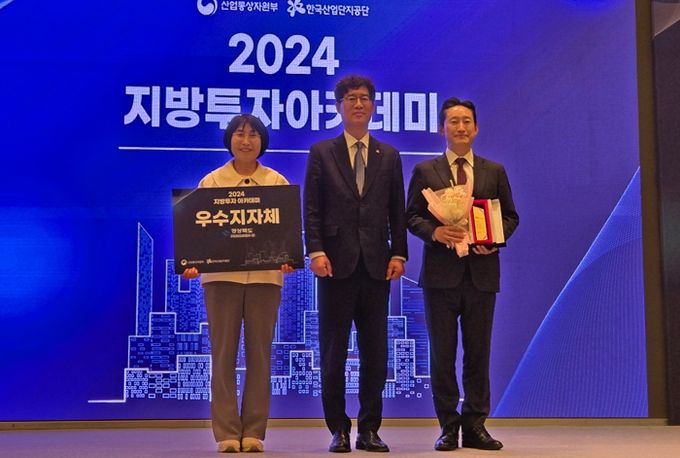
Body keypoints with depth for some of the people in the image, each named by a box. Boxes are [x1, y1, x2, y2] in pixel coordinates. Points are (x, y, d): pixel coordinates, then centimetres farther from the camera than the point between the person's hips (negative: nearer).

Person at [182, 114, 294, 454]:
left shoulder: (277, 182, 7)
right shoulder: (211, 182, 7)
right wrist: (192, 262, -14)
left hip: (265, 276, 1)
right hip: (221, 275, 0)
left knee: (259, 355, 4)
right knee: (223, 355, 1)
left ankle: (254, 432, 12)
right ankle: (226, 433, 8)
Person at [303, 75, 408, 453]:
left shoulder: (389, 156, 13)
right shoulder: (322, 153, 6)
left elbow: (397, 211, 10)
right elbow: (312, 209, 0)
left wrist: (398, 254, 1)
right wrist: (316, 251, -11)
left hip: (376, 264, 2)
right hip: (337, 263, -2)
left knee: (375, 351, 5)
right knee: (333, 351, 3)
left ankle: (369, 429, 15)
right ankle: (339, 429, 13)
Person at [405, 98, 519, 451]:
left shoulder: (495, 171, 11)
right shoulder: (424, 171, 7)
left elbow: (510, 216, 11)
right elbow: (412, 216, 3)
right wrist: (435, 232, -16)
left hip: (482, 272, 2)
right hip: (440, 272, -1)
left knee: (478, 352, 6)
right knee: (442, 353, 3)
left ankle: (475, 425, 15)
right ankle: (448, 426, 11)